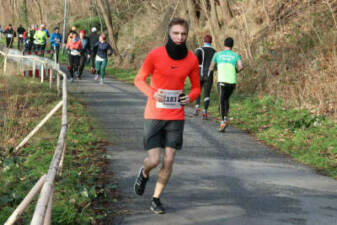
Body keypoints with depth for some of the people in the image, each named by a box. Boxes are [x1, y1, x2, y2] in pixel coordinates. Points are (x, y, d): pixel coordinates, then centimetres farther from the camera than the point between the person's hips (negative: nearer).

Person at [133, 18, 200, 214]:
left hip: (176, 116, 2)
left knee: (169, 161, 0)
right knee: (154, 160, -7)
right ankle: (144, 174, 30)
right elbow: (139, 79, 0)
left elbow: (196, 87, 11)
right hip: (154, 115, -2)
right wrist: (152, 93, -19)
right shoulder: (155, 55, -9)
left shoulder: (192, 59, 0)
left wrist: (190, 97, -12)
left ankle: (157, 198, 18)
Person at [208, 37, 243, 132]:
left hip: (222, 81, -2)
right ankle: (225, 118, 7)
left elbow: (211, 68, 17)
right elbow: (241, 66, -7)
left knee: (222, 102, -7)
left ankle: (223, 121, -26)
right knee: (226, 99, 23)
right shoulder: (236, 55, 11)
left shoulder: (217, 54, 11)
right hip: (232, 82, 2)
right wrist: (236, 71, 15)